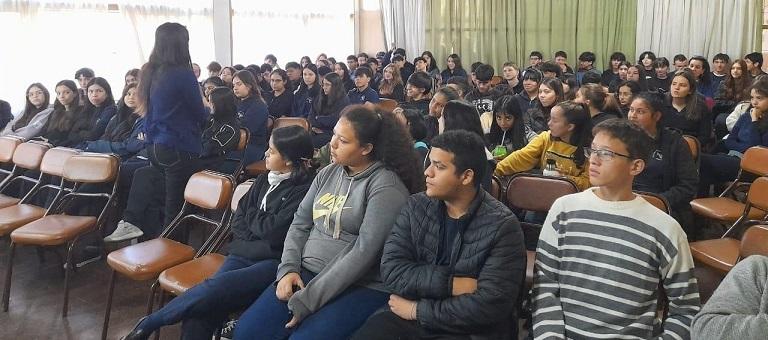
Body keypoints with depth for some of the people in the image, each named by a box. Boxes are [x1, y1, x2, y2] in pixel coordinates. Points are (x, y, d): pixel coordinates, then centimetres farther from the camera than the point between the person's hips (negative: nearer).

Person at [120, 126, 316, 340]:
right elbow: (238, 221, 15)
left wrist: (251, 215, 6)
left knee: (212, 289, -28)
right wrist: (258, 242, -4)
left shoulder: (306, 189, -7)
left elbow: (275, 232, -14)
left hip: (274, 263, -6)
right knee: (200, 314, -19)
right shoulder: (264, 180, 18)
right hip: (244, 254, 7)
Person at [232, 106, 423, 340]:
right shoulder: (328, 173, 10)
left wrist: (308, 299, -19)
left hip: (360, 287, -6)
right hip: (306, 273, 6)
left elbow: (364, 252, -19)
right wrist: (288, 268, -5)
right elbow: (300, 224, 13)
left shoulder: (386, 187, -13)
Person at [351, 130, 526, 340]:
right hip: (406, 317, 4)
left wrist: (418, 310, -14)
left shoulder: (502, 226, -12)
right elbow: (391, 269, -7)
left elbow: (489, 305, -18)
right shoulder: (416, 207, 1)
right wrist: (451, 283, -18)